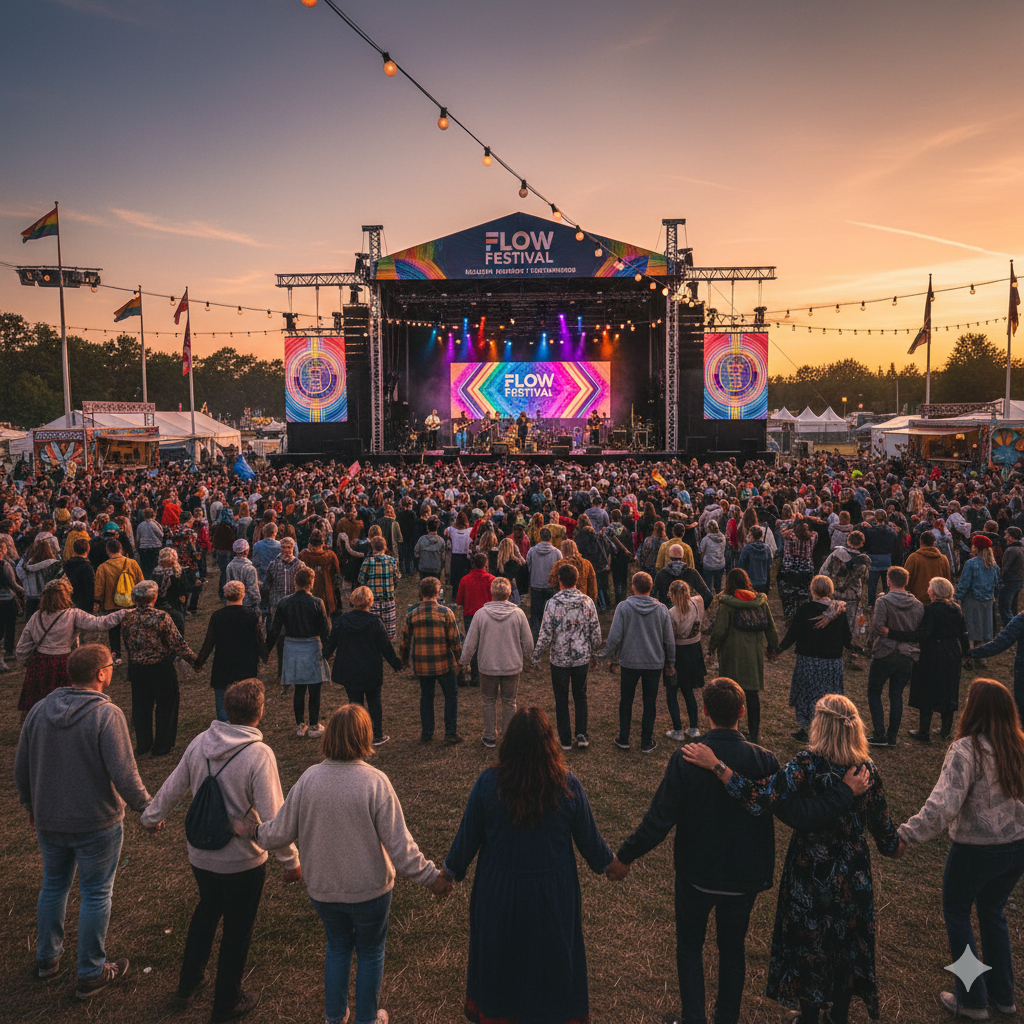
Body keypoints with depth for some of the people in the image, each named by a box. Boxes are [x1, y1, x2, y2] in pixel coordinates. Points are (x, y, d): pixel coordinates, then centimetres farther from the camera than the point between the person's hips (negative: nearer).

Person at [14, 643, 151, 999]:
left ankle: (47, 958, 40)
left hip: (48, 822, 6)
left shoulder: (40, 710, -2)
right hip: (96, 823, -6)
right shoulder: (107, 715, -22)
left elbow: (21, 767, 8)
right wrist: (147, 808, -9)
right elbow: (124, 775, -24)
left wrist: (30, 805, 24)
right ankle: (91, 974, 22)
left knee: (53, 885, 24)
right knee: (95, 894, 9)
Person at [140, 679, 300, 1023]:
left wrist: (153, 816, 24)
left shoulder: (200, 742, -9)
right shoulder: (259, 754, -26)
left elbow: (173, 787, 5)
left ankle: (188, 984, 47)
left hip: (200, 854, 6)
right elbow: (272, 815, -24)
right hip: (242, 862, -5)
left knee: (206, 910, 31)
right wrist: (290, 860, -12)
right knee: (238, 929, 16)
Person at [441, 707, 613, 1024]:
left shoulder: (487, 784, -21)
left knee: (499, 954, 25)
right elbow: (589, 838, -6)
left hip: (499, 891, 0)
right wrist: (606, 863, 16)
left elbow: (467, 837, -9)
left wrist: (451, 872, 10)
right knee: (554, 955, 24)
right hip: (554, 893, 0)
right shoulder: (567, 786, -19)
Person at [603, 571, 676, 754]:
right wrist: (670, 662, 15)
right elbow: (669, 639, 2)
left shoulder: (623, 607, -11)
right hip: (654, 663, 1)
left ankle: (623, 740, 21)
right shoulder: (661, 609, -4)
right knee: (650, 703, 12)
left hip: (629, 662, -1)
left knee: (626, 701, 14)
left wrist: (610, 658, 3)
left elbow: (614, 637, -11)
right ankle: (647, 743, 18)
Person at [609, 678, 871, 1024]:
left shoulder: (685, 760, -24)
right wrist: (846, 791, -10)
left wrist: (625, 857, -8)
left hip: (696, 874, -2)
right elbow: (799, 816, -21)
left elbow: (659, 820, -22)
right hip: (745, 876, 2)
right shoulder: (763, 761, -20)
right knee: (733, 947, 25)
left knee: (689, 945, 22)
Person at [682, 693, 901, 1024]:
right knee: (848, 944, 24)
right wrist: (896, 844, 19)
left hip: (810, 875, -3)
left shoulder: (808, 765, -25)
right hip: (853, 878, 4)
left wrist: (715, 764, -37)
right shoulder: (868, 770, -12)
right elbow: (884, 831, -3)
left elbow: (760, 799, -37)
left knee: (808, 945, 18)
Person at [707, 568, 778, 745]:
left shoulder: (726, 604, -11)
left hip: (732, 653, -4)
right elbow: (771, 627, 10)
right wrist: (772, 647, 22)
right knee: (753, 691, 11)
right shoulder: (761, 601, 2)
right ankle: (754, 732, 17)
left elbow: (719, 630, -12)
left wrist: (711, 647, 4)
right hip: (755, 651, 4)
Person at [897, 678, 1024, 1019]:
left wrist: (905, 836, -28)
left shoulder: (966, 750, -24)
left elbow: (943, 805, -31)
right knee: (992, 911, 26)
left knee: (956, 913, 16)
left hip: (977, 850, -6)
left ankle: (972, 1001, 24)